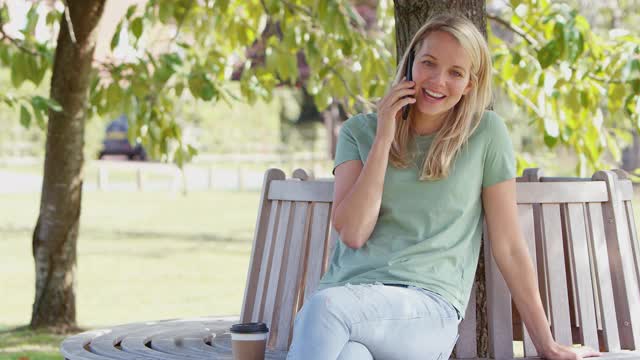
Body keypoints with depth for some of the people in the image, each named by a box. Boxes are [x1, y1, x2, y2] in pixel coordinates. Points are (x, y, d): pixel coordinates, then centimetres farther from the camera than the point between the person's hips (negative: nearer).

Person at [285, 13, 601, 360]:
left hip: (429, 309, -1)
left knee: (325, 306, -35)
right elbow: (352, 233, 0)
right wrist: (384, 138, -1)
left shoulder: (486, 134, 8)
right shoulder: (359, 132, 14)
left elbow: (508, 247, 9)